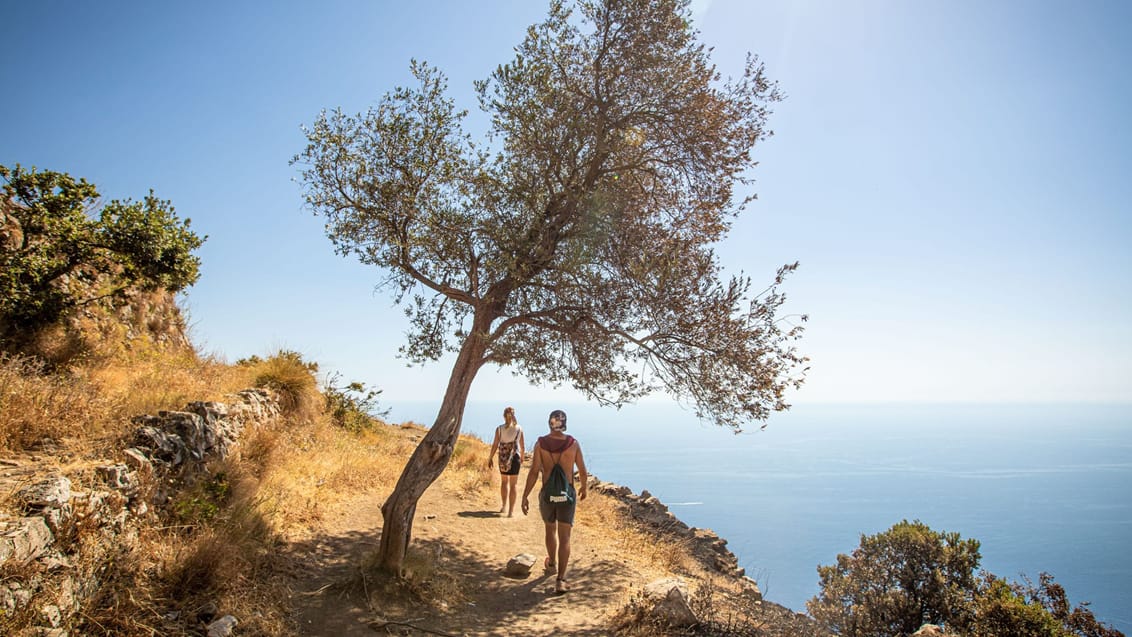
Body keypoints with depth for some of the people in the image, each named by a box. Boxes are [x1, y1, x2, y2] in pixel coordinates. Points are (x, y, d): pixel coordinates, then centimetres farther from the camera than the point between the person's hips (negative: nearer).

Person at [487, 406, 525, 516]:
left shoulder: (499, 429, -6)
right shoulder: (519, 429, -4)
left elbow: (495, 445, -6)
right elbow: (522, 446, 3)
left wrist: (490, 458, 5)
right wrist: (522, 457, 20)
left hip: (503, 458, 1)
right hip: (514, 457, -1)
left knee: (504, 481, 22)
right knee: (512, 485, 5)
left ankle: (504, 506, 32)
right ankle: (511, 511, 3)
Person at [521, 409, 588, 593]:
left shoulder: (541, 443, -7)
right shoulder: (573, 443, -6)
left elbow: (533, 472, -11)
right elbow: (583, 472, 1)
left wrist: (525, 496, -5)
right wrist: (583, 488, 20)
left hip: (547, 495, 1)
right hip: (567, 495, -1)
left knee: (550, 529, 25)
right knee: (564, 538, 2)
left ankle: (552, 562, 48)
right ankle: (560, 580, -8)